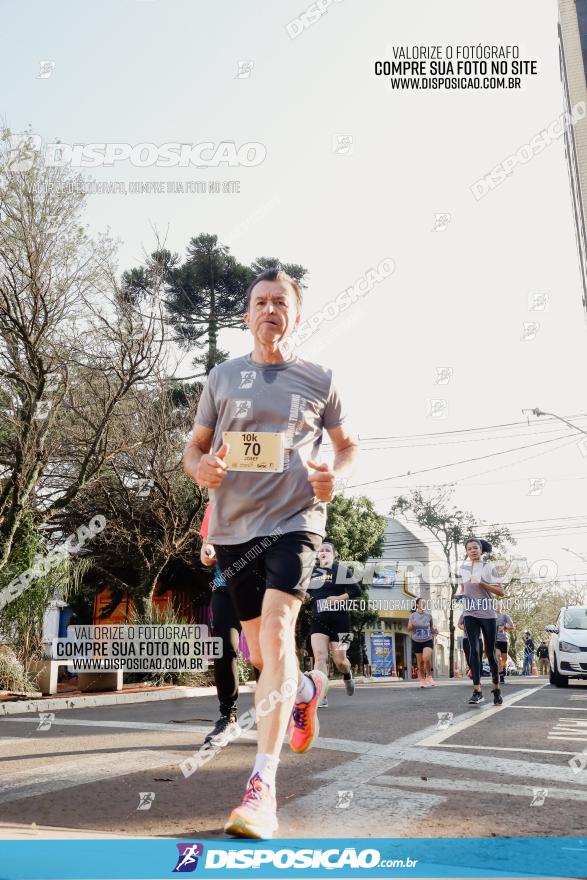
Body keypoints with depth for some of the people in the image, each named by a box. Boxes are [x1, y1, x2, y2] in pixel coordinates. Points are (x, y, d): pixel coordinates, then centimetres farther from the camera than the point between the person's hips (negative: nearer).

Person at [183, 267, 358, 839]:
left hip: (294, 518, -3)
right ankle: (308, 689, 47)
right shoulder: (222, 377, 10)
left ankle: (262, 789, -19)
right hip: (233, 524, 3)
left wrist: (334, 476, -5)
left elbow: (348, 445, 17)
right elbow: (194, 447, 14)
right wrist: (201, 468, -10)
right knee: (260, 652, 11)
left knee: (276, 630, -21)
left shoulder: (318, 380, 7)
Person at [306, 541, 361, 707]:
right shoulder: (312, 573, 13)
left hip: (339, 620, -3)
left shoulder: (340, 571, 0)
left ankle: (347, 676, 37)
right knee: (319, 656, -15)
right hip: (318, 620, 3)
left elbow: (356, 590, -6)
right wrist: (306, 596, 0)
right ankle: (321, 696, -17)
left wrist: (339, 598, -17)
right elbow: (307, 594, 23)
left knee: (339, 660, 0)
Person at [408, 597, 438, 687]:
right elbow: (409, 629, 0)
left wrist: (434, 630, -7)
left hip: (428, 641, 0)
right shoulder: (413, 615, -3)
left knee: (426, 658, -21)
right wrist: (412, 625, -21)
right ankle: (422, 680, 23)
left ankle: (429, 676, 2)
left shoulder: (428, 615, 1)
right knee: (420, 662, 5)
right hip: (417, 642, 0)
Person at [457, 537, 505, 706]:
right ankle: (477, 691, -13)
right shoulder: (464, 568, 10)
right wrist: (460, 595, 3)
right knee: (474, 650, -10)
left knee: (490, 653, 5)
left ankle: (497, 690, 21)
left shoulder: (489, 567, 0)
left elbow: (500, 591, -5)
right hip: (470, 614, 2)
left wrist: (482, 584, -17)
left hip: (488, 614, -2)